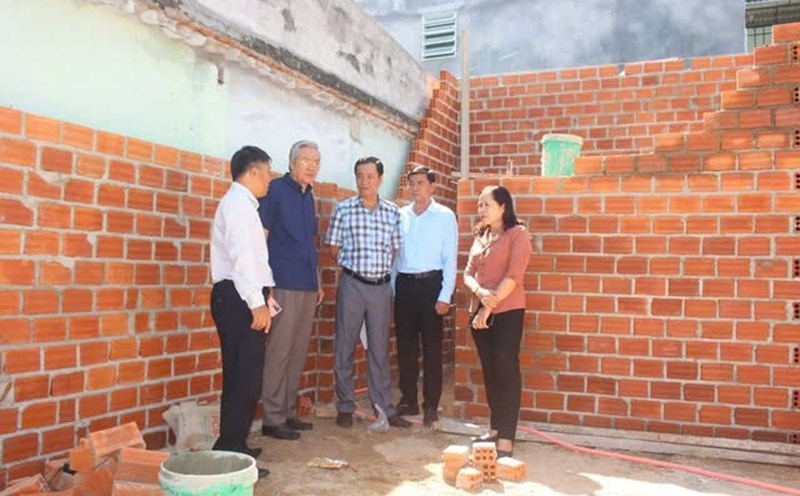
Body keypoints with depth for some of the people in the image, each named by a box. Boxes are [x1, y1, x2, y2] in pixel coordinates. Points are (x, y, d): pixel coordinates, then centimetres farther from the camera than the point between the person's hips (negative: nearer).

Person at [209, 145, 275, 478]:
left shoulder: (243, 204, 20)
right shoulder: (238, 202, -11)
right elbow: (241, 255, -22)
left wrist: (261, 295, 13)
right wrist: (257, 303, -23)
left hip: (240, 298, 10)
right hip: (238, 299, -10)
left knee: (241, 377, 16)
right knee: (244, 379, -8)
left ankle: (232, 447, 26)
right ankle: (230, 453, -2)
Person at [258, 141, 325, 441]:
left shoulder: (308, 196, 16)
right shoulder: (276, 189, -5)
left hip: (307, 286, 8)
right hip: (284, 285, -7)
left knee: (298, 353, 11)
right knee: (279, 352, -4)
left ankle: (287, 412, 21)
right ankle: (272, 419, 4)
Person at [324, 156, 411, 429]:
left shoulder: (393, 211, 5)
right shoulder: (344, 209, -2)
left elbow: (395, 249, 10)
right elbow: (333, 248, 3)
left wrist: (382, 268, 1)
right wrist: (354, 264, 4)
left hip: (381, 285, 2)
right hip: (352, 284, -2)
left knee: (380, 348, 9)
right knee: (345, 346, 5)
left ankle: (385, 407, 16)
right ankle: (345, 407, 16)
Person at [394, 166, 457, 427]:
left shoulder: (445, 216, -1)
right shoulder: (400, 215, 8)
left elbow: (450, 258, -4)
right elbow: (393, 253, 9)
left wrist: (445, 296, -10)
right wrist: (390, 288, 4)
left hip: (431, 283, -3)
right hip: (404, 284, 4)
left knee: (431, 347, 2)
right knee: (405, 345, 9)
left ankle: (431, 405, 11)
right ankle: (408, 400, 21)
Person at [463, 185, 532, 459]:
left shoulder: (518, 234, -4)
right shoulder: (480, 236, 16)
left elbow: (514, 276, -14)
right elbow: (468, 274, 9)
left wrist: (490, 307, -16)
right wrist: (480, 292, -13)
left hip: (507, 311, -7)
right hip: (479, 311, 7)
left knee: (506, 370, -6)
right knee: (489, 370, 12)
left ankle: (506, 440, -6)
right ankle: (495, 428, 23)